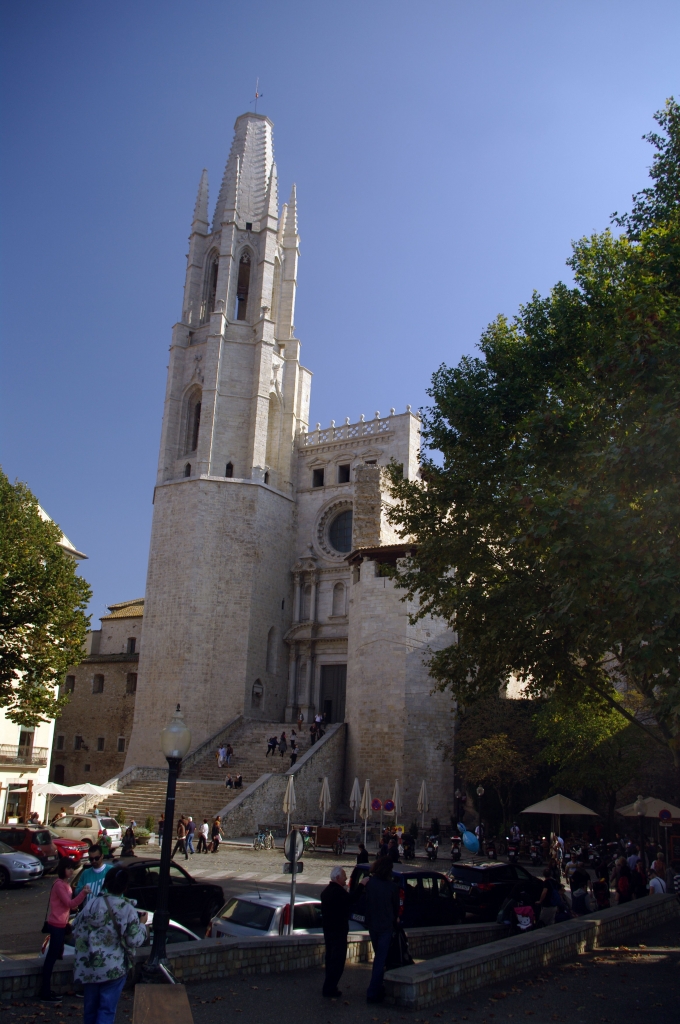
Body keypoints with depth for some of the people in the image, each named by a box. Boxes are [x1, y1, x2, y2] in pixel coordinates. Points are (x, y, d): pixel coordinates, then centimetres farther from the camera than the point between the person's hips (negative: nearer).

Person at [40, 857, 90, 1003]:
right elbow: (70, 904, -21)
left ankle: (47, 991, 20)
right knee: (52, 957, -7)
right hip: (56, 925, -10)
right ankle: (45, 994, -3)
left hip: (61, 924, 10)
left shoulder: (66, 884, 14)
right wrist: (83, 893, -27)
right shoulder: (59, 884, -16)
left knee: (55, 956, 13)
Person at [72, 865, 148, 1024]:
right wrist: (142, 924, 4)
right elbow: (135, 940, -13)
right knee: (107, 1010, 6)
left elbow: (77, 931, 1)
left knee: (91, 1006, 19)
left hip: (89, 967, 3)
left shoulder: (92, 904, -6)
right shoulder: (127, 909, -14)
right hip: (114, 969, -3)